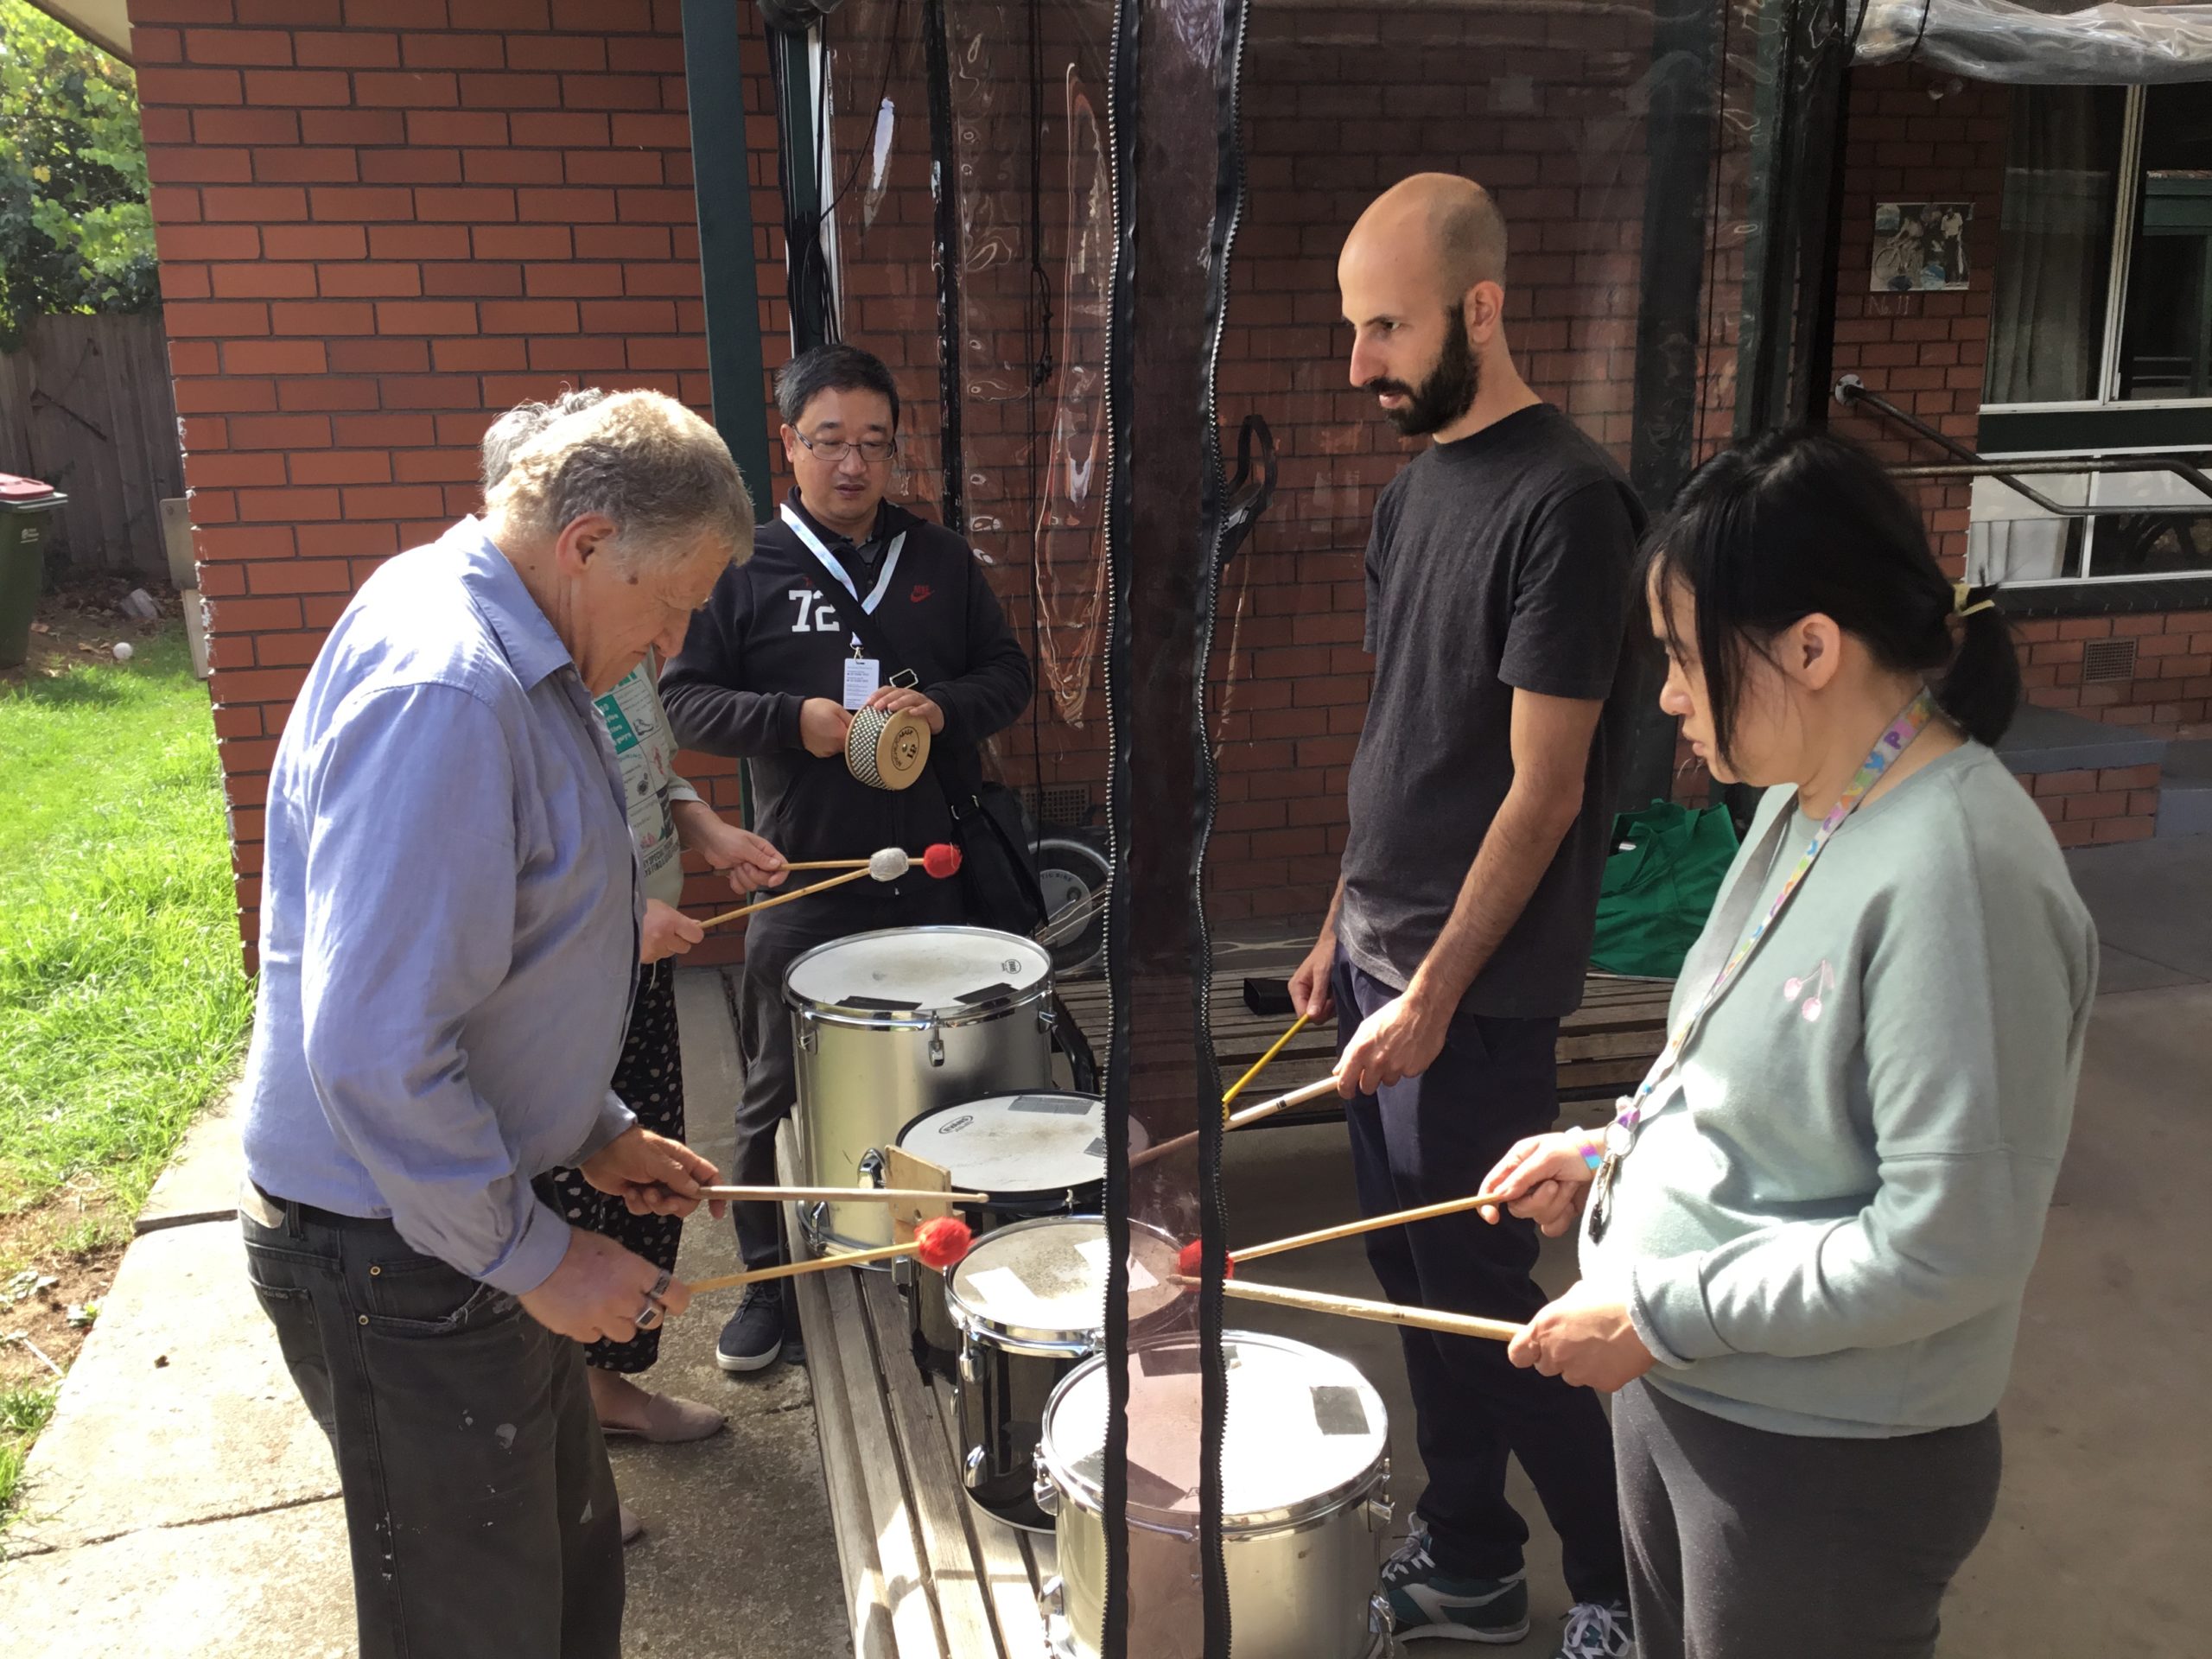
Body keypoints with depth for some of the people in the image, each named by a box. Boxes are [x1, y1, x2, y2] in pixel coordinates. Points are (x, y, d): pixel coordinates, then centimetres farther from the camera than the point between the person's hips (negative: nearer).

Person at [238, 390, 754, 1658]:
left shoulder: (517, 658, 8)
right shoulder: (443, 693, -27)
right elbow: (376, 1051, -31)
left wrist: (595, 1135, 14)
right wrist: (535, 1256, -20)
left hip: (473, 1207, 10)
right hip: (399, 1261, -10)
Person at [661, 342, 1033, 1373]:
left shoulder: (940, 561, 9)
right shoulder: (745, 568, 1)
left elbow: (1008, 676, 11)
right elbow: (684, 696, -1)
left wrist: (944, 707, -10)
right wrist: (793, 719, -17)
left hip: (931, 875, 2)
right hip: (800, 883, -2)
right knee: (778, 1095, 7)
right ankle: (769, 1283, 25)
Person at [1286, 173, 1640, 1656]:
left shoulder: (1566, 503, -16)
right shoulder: (1418, 481, 10)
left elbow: (1543, 786, -18)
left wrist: (1437, 994, -17)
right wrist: (1346, 922, 15)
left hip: (1475, 989, -8)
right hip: (1384, 957, 8)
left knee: (1475, 1288, 2)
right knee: (1413, 1271, 16)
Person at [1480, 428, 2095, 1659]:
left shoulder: (1959, 872, -27)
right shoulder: (1806, 803, 2)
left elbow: (1948, 1248, -27)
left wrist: (1657, 1312, -21)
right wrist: (1614, 1151, 4)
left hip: (1830, 1468, -8)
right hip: (1678, 1390, 8)